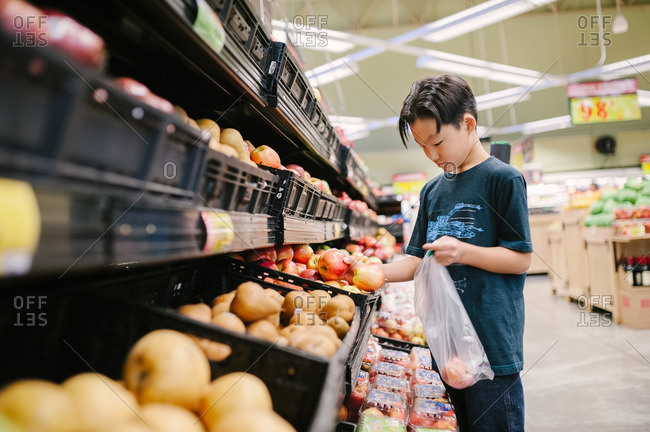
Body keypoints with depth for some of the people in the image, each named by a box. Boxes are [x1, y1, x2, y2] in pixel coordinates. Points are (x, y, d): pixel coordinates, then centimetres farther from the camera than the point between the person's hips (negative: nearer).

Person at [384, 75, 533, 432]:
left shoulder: (503, 178, -7)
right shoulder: (432, 190, 11)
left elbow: (520, 259, -9)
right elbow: (418, 260, 11)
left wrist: (463, 252, -23)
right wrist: (379, 273, -6)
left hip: (492, 342, -6)